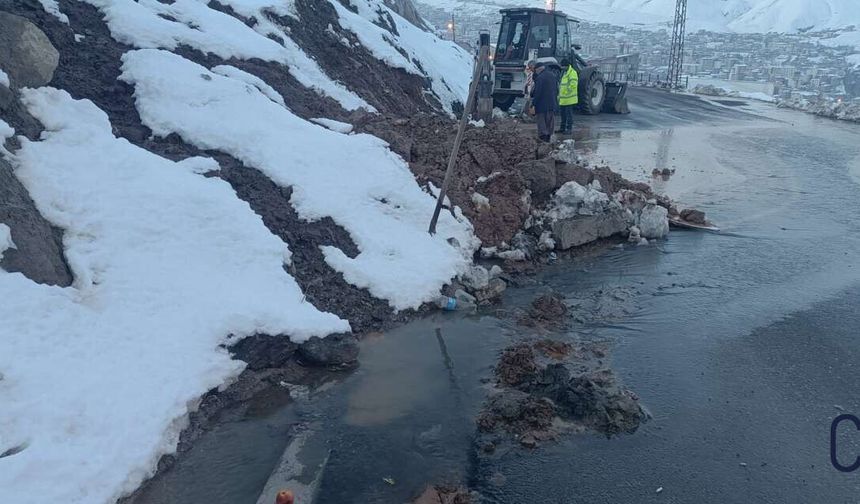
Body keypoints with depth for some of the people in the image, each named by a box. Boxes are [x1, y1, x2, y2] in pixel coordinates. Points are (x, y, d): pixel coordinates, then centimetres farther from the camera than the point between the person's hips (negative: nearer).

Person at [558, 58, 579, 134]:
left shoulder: (572, 73, -12)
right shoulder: (564, 73, 18)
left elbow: (573, 85, -21)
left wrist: (566, 91, -24)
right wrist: (559, 95, 20)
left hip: (569, 98, -9)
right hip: (563, 99, 9)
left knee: (569, 114, -5)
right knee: (563, 114, 14)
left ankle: (569, 128, 0)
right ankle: (562, 128, 22)